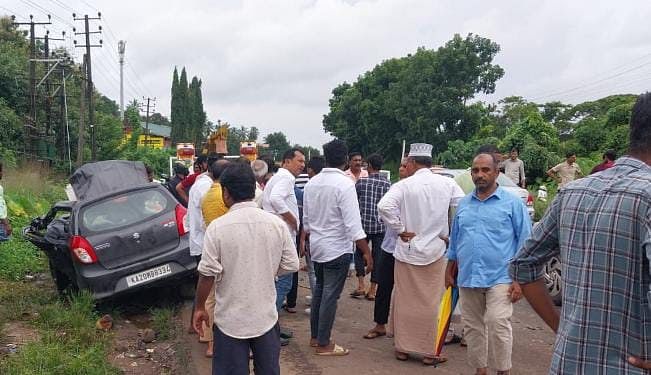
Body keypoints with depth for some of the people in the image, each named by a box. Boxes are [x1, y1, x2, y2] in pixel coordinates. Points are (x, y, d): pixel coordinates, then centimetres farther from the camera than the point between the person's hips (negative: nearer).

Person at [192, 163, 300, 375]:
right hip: (266, 317, 3)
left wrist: (200, 307, 2)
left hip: (230, 320, -3)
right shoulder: (277, 224, -5)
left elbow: (208, 274, -13)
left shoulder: (218, 227, -15)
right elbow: (291, 265, 0)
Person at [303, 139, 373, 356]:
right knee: (331, 296, 2)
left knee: (319, 290, 20)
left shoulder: (312, 183, 3)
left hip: (317, 246, 7)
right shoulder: (345, 184, -18)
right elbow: (353, 224, -22)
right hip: (337, 249, -7)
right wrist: (366, 252, -18)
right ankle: (323, 344, 11)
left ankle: (315, 337, 30)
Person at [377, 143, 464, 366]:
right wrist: (448, 233, 6)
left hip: (407, 251, -1)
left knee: (405, 301, 11)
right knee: (430, 303, 8)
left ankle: (402, 348, 20)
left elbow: (384, 206, -22)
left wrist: (400, 229, -11)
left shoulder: (405, 185, -10)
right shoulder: (447, 183, -3)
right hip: (435, 251, 1)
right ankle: (429, 352, 14)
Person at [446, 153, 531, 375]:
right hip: (467, 279, 5)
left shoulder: (512, 203, -3)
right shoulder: (463, 204, 11)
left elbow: (524, 242, -4)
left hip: (500, 278, -5)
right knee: (473, 328, 11)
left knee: (498, 324, -12)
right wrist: (449, 271, 18)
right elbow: (455, 240, 19)